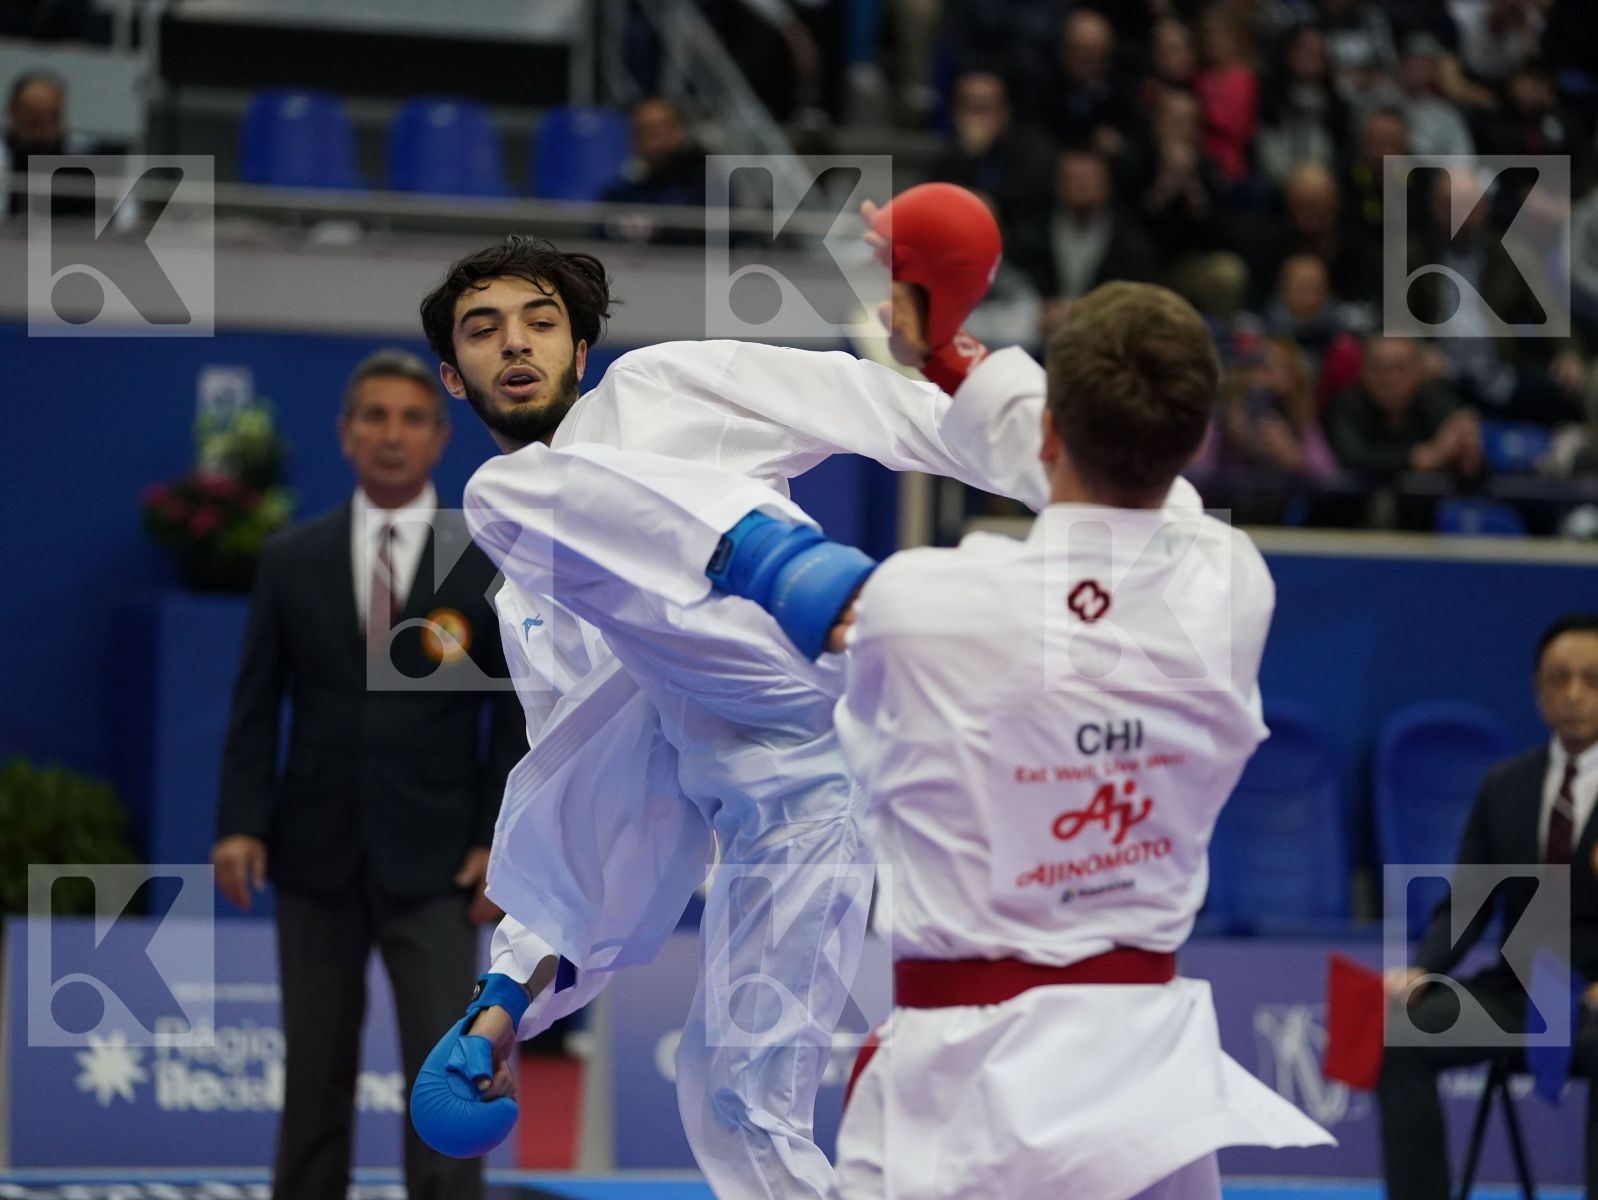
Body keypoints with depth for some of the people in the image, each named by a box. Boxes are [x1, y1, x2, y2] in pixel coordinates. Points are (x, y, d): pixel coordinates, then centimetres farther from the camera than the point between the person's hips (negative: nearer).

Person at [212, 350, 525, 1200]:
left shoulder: (489, 564, 1)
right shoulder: (291, 561, 6)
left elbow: (516, 715, 1)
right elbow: (255, 707, 6)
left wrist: (499, 841, -7)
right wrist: (242, 825, -6)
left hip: (431, 865, -2)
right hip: (315, 857, 2)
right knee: (314, 1082, 7)